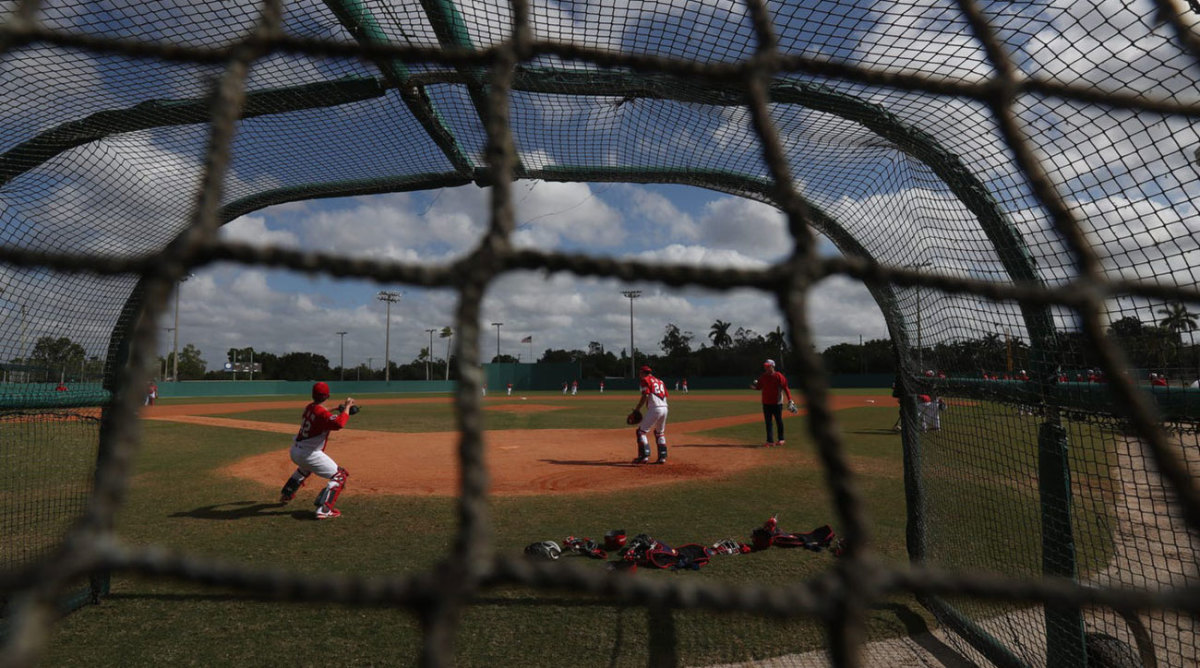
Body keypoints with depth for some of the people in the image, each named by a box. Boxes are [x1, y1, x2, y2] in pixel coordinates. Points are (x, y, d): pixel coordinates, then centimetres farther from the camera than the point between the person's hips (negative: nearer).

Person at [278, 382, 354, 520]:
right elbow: (339, 424, -40)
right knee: (340, 476, -5)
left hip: (294, 451, 9)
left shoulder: (308, 407, 4)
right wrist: (347, 407, -29)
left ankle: (286, 494, 56)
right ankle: (324, 510, -17)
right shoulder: (322, 413, -21)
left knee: (305, 468, 42)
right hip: (309, 454, -9)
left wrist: (339, 410, 15)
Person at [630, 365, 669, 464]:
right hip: (664, 408, 8)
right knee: (660, 433, 21)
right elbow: (665, 395, 16)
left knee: (641, 431, -2)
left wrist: (637, 409, -3)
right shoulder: (660, 381, 24)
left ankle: (644, 456, -9)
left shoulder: (646, 380, 2)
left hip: (654, 408, -8)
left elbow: (645, 396, -9)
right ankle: (662, 457, 18)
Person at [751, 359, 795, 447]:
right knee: (768, 422, 3)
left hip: (777, 403, -5)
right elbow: (759, 387, 14)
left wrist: (790, 400, -16)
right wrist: (754, 386, -10)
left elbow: (785, 388, -10)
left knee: (779, 421, 7)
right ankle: (770, 441, 5)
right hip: (766, 403, 5)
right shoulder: (763, 376, 7)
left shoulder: (778, 376, -8)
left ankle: (781, 439, 22)